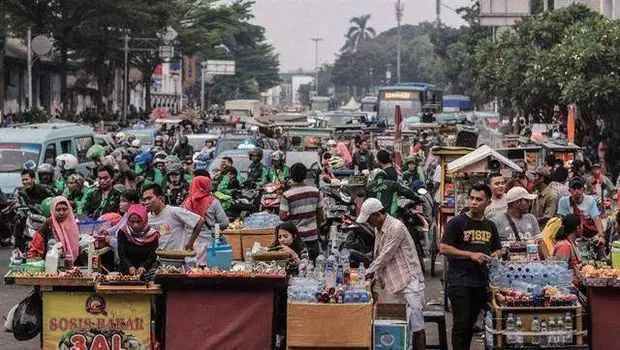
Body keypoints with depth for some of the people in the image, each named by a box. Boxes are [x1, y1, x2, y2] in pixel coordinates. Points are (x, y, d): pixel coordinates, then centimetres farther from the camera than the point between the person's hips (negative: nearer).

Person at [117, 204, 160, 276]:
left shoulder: (152, 234, 0)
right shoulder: (123, 233, 0)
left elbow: (152, 257, -4)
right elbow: (122, 255, -6)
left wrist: (143, 267, -23)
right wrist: (130, 267, -25)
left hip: (147, 271, 1)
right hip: (127, 272, -1)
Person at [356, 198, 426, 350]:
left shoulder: (396, 227, -16)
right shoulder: (378, 229, 13)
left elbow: (385, 256, -16)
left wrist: (368, 273, -6)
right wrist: (375, 276, 10)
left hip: (409, 280, -9)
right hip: (391, 283, 9)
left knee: (415, 323, -9)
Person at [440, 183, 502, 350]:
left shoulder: (490, 226, 13)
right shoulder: (457, 222, -4)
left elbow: (498, 250, 25)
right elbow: (443, 248, -9)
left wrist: (493, 256, 0)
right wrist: (471, 255, -15)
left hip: (481, 282, 5)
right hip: (459, 281, -5)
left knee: (471, 323, 11)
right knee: (461, 323, -6)